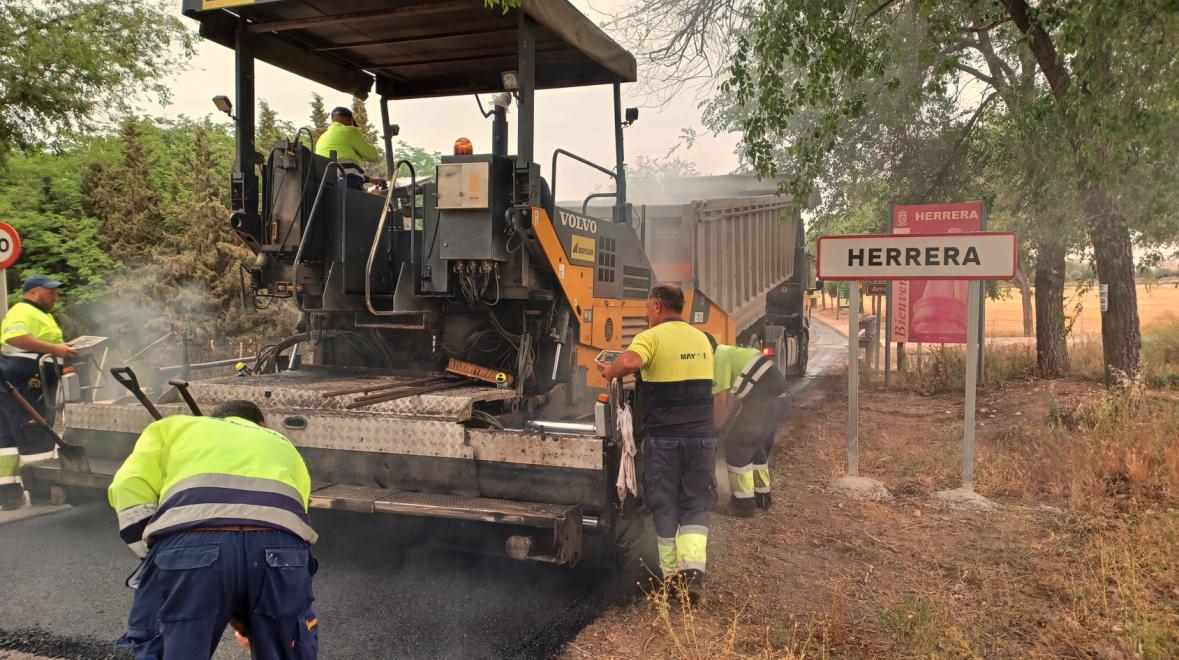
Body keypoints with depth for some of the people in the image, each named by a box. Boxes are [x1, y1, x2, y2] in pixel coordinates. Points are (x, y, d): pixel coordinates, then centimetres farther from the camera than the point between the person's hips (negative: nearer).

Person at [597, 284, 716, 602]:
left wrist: (610, 372, -10)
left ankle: (670, 573, 20)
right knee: (696, 506, 11)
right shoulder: (702, 339, 12)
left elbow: (630, 362, -30)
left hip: (664, 438, -4)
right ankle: (693, 569, -6)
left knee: (665, 507, 11)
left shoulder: (652, 337, -9)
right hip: (702, 436, 4)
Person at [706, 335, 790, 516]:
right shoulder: (729, 353, 24)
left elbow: (722, 400, -7)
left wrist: (717, 428, 5)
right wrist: (728, 425, 25)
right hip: (780, 398, 10)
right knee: (758, 446, 24)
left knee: (736, 446, 2)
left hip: (764, 401, -10)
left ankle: (744, 501, 5)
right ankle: (762, 494, 32)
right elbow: (735, 397, 25)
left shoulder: (720, 358, -6)